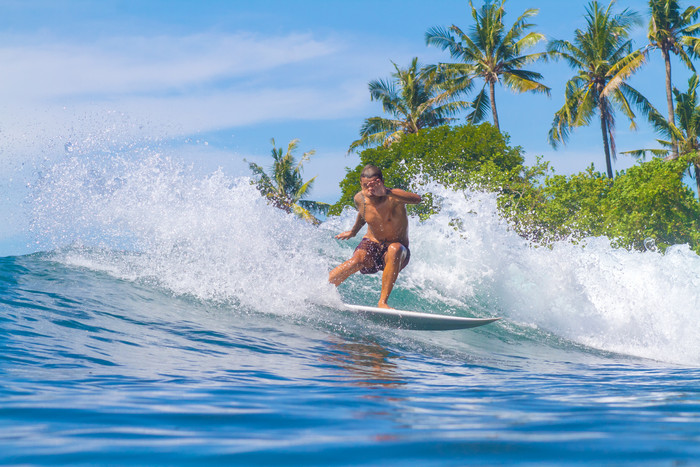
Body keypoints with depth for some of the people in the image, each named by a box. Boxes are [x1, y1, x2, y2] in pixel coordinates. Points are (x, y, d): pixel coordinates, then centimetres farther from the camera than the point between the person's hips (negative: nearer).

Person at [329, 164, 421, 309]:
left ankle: (383, 301, -36)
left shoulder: (393, 197, -21)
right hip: (371, 245, 2)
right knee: (357, 260, -33)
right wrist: (353, 231, 36)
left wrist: (386, 192, -54)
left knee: (394, 249, -39)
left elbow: (417, 199, -43)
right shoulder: (360, 199, -4)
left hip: (397, 254, -2)